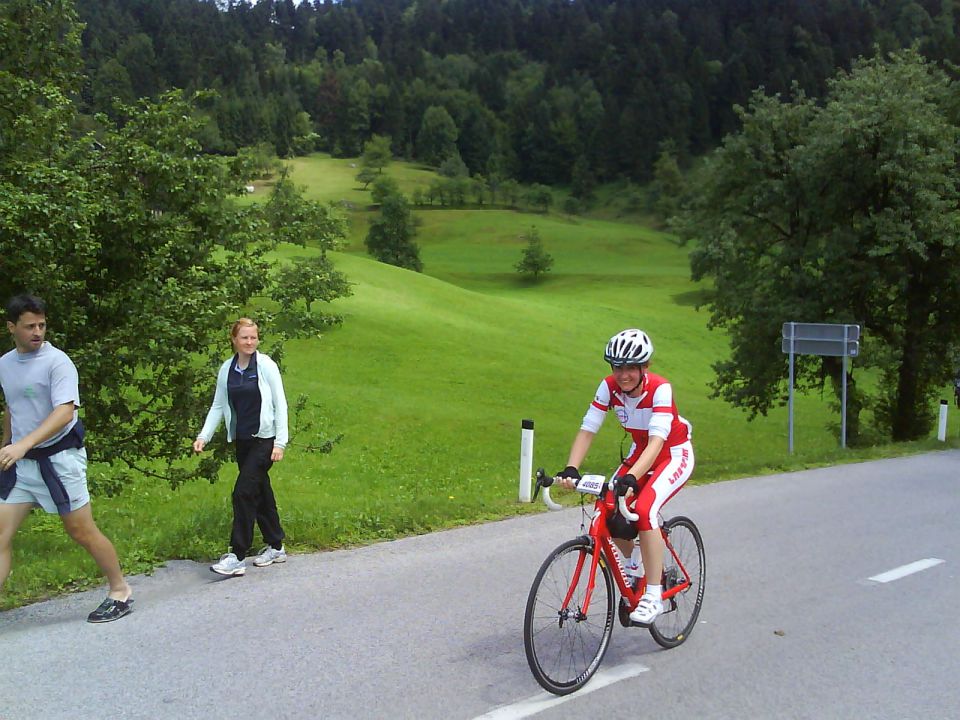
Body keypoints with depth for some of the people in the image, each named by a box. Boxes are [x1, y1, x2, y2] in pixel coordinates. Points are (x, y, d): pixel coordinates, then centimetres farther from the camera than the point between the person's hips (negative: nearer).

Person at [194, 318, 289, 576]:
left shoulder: (266, 366, -8)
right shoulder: (227, 369, 6)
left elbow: (280, 405, -7)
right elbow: (218, 406, 11)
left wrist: (280, 442, -11)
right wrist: (204, 436, 0)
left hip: (264, 439, -5)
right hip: (242, 440, 5)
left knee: (243, 492, -12)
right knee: (260, 492, 13)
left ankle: (237, 557, -7)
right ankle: (276, 547, 28)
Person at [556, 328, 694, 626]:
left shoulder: (660, 388, -29)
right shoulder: (609, 387, -16)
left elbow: (658, 440, -39)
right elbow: (587, 430, -19)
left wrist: (631, 478, -54)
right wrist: (570, 469, -35)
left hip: (674, 455, -5)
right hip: (640, 453, 5)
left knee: (644, 509, -28)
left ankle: (654, 596, -17)